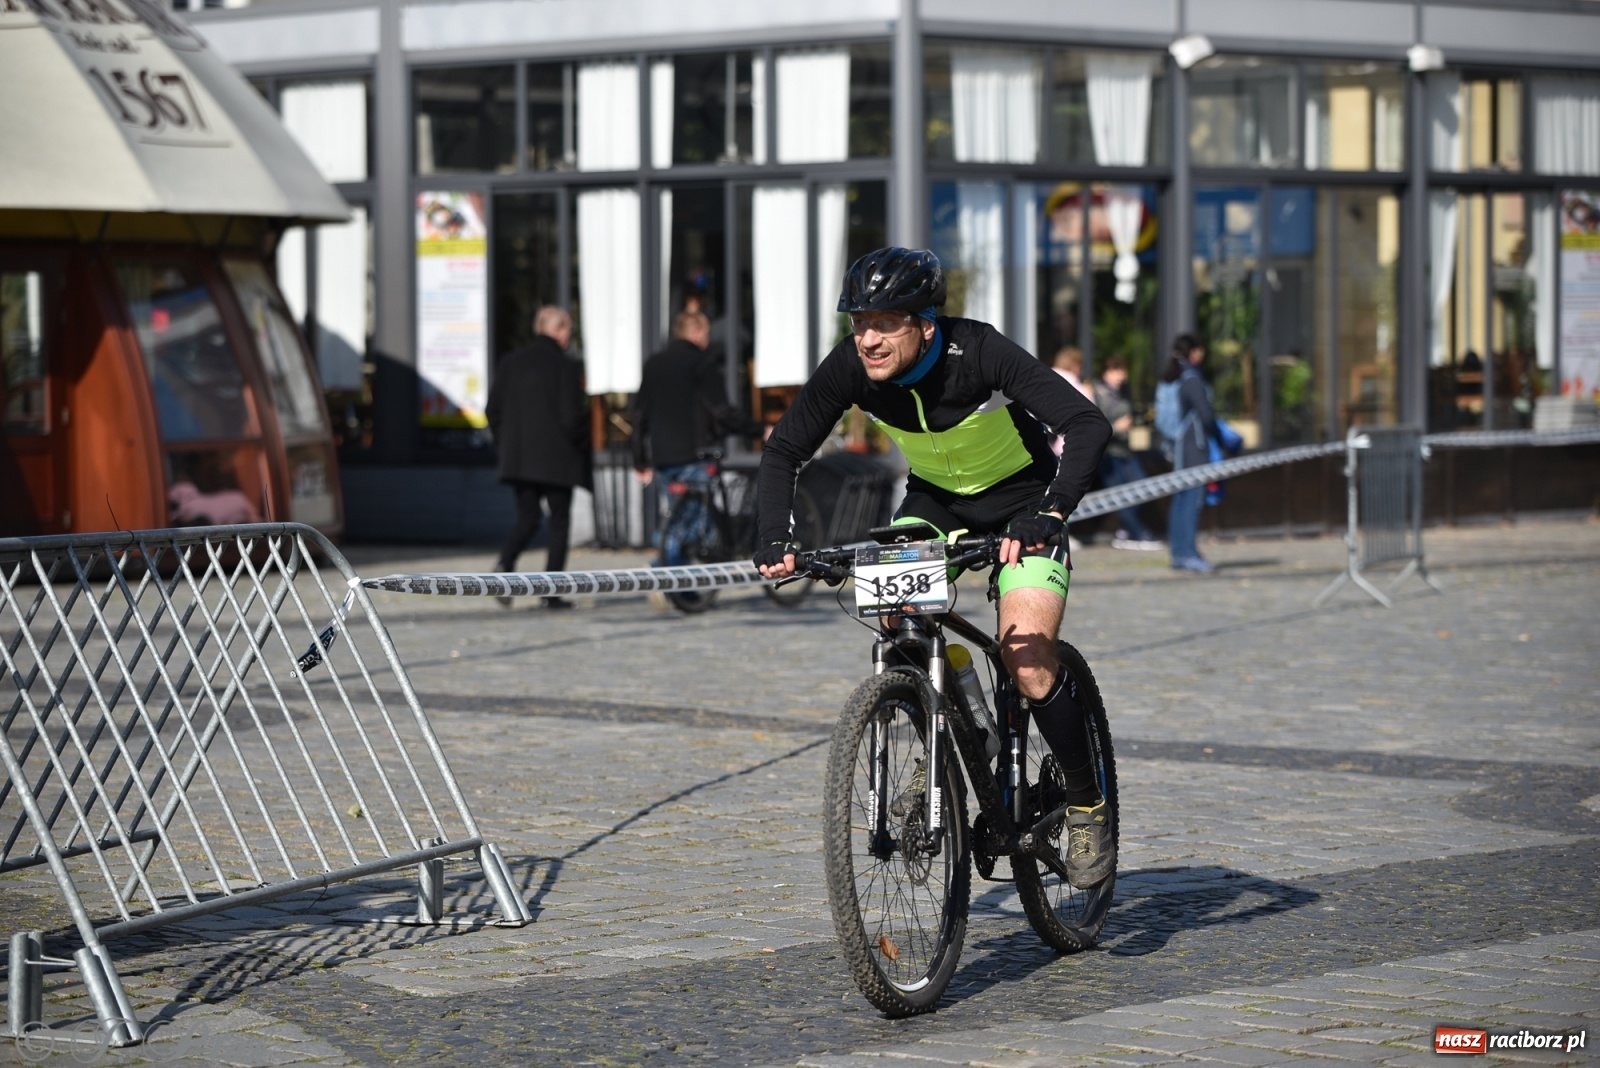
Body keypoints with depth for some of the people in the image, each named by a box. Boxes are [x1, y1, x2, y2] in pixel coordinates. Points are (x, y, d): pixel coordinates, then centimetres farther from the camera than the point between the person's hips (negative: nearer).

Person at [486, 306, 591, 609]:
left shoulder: (511, 363, 4)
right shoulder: (567, 367, -11)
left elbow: (494, 408, 5)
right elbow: (572, 416, -14)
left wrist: (505, 444, 15)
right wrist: (581, 445, 4)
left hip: (518, 457, 4)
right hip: (557, 458, -4)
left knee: (527, 518, 13)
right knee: (560, 520, 8)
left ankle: (505, 562, -15)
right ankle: (551, 592, 4)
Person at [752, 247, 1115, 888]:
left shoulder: (977, 353, -33)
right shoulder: (850, 368, -21)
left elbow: (1087, 424, -40)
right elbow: (784, 452, -10)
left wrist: (1050, 512, -54)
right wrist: (775, 539, -27)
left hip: (1019, 496, -4)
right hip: (933, 498, 4)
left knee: (1027, 661, -19)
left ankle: (1087, 807, 2)